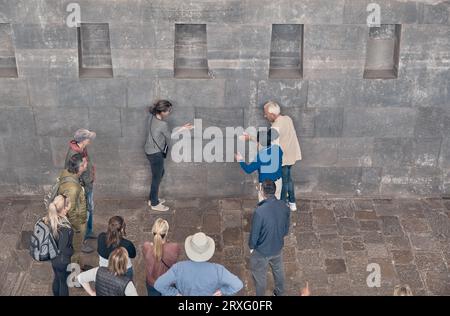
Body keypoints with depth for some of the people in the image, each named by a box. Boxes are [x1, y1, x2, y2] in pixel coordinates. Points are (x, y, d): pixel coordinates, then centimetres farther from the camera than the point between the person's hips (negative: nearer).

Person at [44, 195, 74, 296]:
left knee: (57, 279, 31)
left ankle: (56, 295, 53)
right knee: (64, 282, 19)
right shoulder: (64, 228, -37)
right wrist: (71, 251, -11)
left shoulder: (49, 219, -14)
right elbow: (63, 250, -30)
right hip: (62, 261, -7)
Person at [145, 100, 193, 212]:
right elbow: (170, 138, -9)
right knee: (157, 177, 8)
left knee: (160, 173, 25)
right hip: (156, 154, -9)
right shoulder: (163, 125, -27)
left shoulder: (152, 117, -2)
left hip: (150, 151, 9)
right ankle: (154, 204, 24)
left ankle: (152, 198, 37)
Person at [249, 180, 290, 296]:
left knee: (260, 276, 21)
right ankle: (280, 293, 53)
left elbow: (254, 234, -23)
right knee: (279, 270, 31)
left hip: (262, 251, -5)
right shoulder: (284, 207, -17)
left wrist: (251, 247, -3)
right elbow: (286, 230, -2)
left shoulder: (259, 211, -35)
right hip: (278, 247, 5)